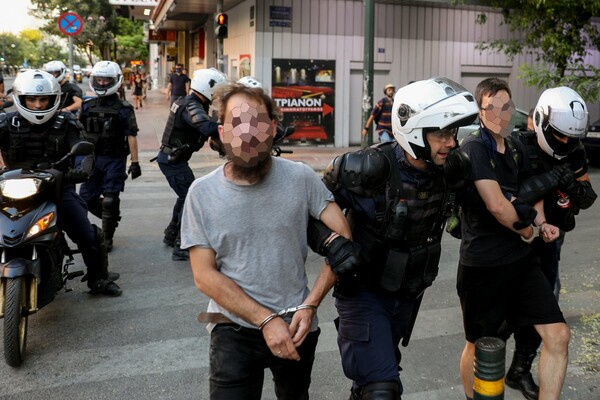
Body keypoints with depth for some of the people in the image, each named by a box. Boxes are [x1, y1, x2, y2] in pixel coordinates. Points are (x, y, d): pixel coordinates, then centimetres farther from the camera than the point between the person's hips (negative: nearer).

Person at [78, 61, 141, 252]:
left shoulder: (124, 109, -4)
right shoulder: (87, 106, 9)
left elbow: (131, 137, -7)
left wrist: (135, 163, -11)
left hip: (114, 160, -5)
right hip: (92, 158, 5)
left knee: (110, 201, -4)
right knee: (86, 198, 6)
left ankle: (107, 238, 10)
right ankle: (112, 218, 31)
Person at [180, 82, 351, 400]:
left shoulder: (301, 178, -10)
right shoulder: (202, 193, -10)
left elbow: (343, 239, -8)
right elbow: (204, 276, -10)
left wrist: (310, 305, -15)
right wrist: (265, 320, -17)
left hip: (297, 325, 2)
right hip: (234, 329, -2)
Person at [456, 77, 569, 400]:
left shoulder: (515, 148, 9)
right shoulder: (474, 147, -15)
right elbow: (497, 206, -24)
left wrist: (540, 221, 7)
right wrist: (528, 231, -6)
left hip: (520, 258, 7)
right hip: (483, 264, -7)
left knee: (558, 335, 0)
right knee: (479, 345, 11)